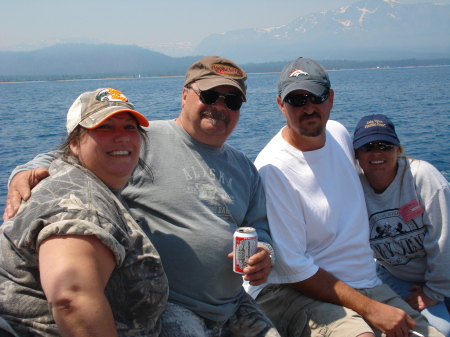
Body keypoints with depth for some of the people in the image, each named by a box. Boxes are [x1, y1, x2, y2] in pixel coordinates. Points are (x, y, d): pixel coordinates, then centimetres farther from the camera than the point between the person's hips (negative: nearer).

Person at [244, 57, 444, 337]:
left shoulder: (339, 133, 5)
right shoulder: (272, 170, -16)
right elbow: (294, 268, -15)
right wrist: (369, 308, -17)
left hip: (366, 283, 7)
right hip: (293, 291, -6)